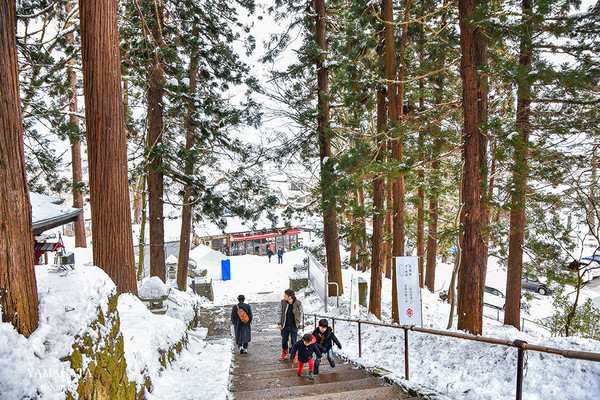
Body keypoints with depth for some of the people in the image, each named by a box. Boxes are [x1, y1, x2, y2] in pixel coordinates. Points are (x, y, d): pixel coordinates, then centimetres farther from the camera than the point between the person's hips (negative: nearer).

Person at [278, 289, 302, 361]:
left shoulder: (298, 303, -11)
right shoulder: (283, 302, -6)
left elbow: (300, 313, 4)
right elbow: (280, 313, 5)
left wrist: (298, 322, 0)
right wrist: (279, 323, 1)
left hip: (294, 326, -2)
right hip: (285, 325, 2)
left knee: (293, 341, 3)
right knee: (284, 340, 14)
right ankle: (284, 353, 38)